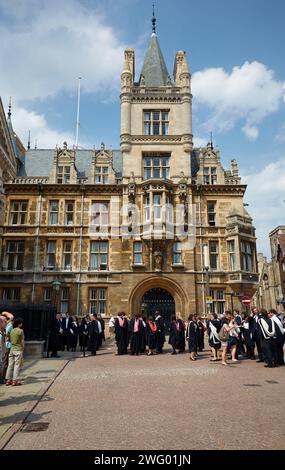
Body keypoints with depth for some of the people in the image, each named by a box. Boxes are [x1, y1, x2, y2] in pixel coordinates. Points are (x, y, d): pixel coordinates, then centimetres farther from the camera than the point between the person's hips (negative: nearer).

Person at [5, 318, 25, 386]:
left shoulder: (12, 331, 8)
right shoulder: (20, 331, -9)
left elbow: (10, 340, 12)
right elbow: (22, 341, -6)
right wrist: (23, 349, 2)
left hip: (12, 349, 6)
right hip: (18, 350, -6)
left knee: (10, 365, 9)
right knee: (17, 365, -2)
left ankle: (8, 380, 13)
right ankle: (15, 380, -2)